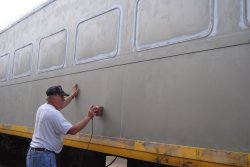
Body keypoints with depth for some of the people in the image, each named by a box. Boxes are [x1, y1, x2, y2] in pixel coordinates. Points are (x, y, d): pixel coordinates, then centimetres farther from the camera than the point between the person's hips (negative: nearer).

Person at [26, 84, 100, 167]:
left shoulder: (42, 108, 10)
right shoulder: (53, 113, -19)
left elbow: (59, 106, 31)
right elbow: (72, 130, -23)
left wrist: (73, 95, 41)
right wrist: (89, 116, -18)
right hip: (44, 156, -10)